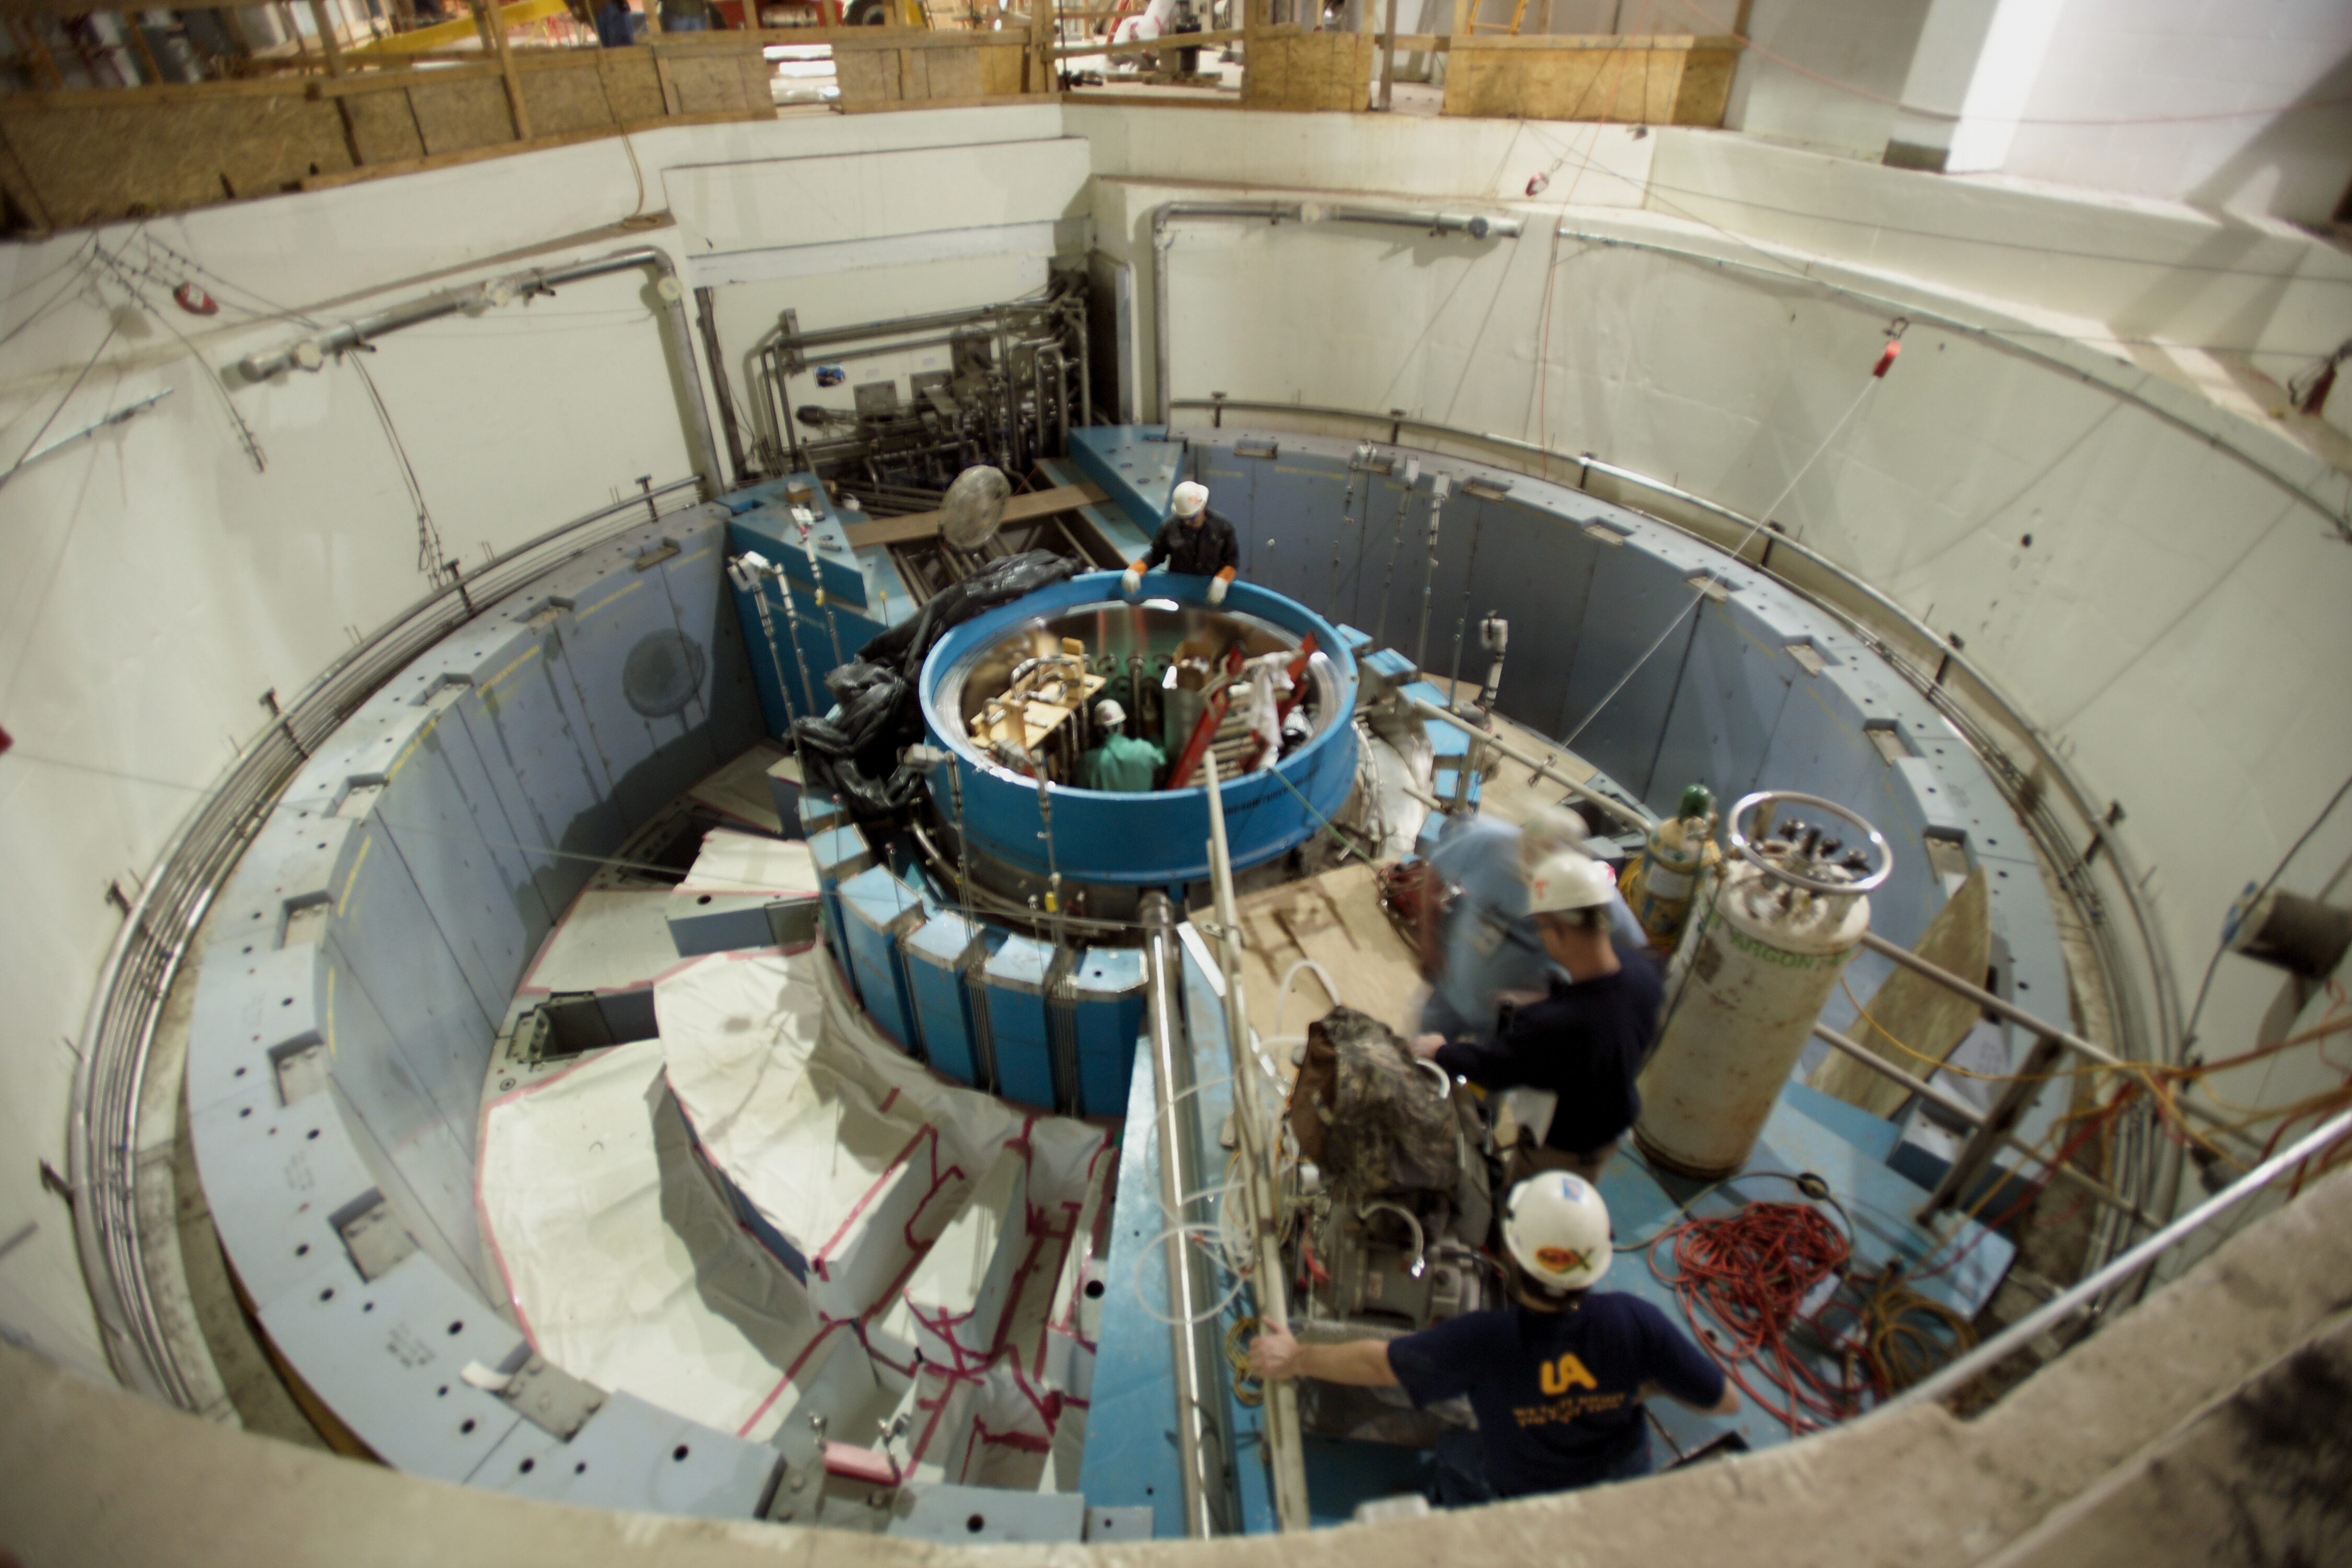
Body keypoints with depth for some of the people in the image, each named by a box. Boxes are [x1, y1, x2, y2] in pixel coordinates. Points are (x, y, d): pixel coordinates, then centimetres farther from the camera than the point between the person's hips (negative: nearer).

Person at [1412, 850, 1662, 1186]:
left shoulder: (1550, 1024, -46)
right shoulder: (1645, 973, -27)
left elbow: (1493, 1068, -26)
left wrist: (1440, 1050, -9)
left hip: (1562, 1150, -5)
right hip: (1617, 1125, 5)